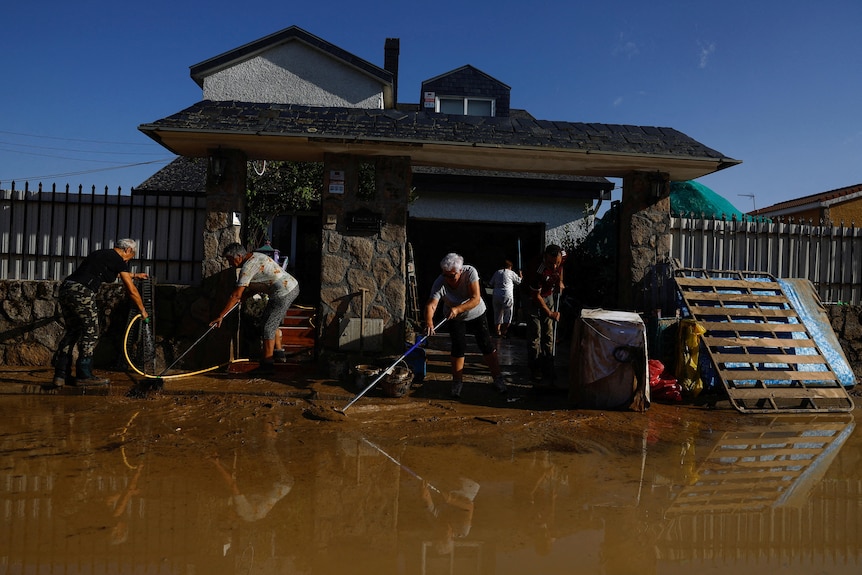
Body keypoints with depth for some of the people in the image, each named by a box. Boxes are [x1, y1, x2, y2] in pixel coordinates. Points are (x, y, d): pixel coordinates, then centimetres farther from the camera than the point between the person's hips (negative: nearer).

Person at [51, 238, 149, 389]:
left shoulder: (100, 254, 25)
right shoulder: (117, 260, 0)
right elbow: (131, 290, 4)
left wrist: (134, 275, 62)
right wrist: (143, 311, 16)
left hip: (65, 288, 9)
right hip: (82, 293, -9)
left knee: (72, 332, 16)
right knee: (90, 334, 3)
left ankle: (60, 375, 16)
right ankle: (84, 376, 10)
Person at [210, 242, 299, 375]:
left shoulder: (248, 267, -16)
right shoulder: (255, 256, 13)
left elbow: (236, 295, -19)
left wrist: (221, 316, -15)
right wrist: (245, 294, 13)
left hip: (284, 293, -11)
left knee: (269, 327, -6)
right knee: (270, 321, 23)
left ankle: (267, 365, -3)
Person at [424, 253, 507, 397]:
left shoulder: (470, 272, -30)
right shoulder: (439, 283, -29)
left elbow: (476, 299, -34)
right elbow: (431, 305, -39)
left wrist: (457, 309, -48)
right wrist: (429, 321, -59)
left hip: (477, 314, 0)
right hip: (455, 319, 0)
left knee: (487, 346, -1)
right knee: (458, 348, -9)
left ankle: (498, 378, 15)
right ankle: (457, 381, 10)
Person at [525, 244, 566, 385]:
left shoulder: (562, 256, -19)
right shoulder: (537, 269, -36)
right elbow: (536, 296, -24)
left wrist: (560, 281, -1)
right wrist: (550, 313, -19)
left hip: (549, 296, 6)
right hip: (534, 299, -5)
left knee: (548, 334, 6)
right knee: (535, 335, -6)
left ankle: (548, 368, 12)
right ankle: (535, 370, 1)